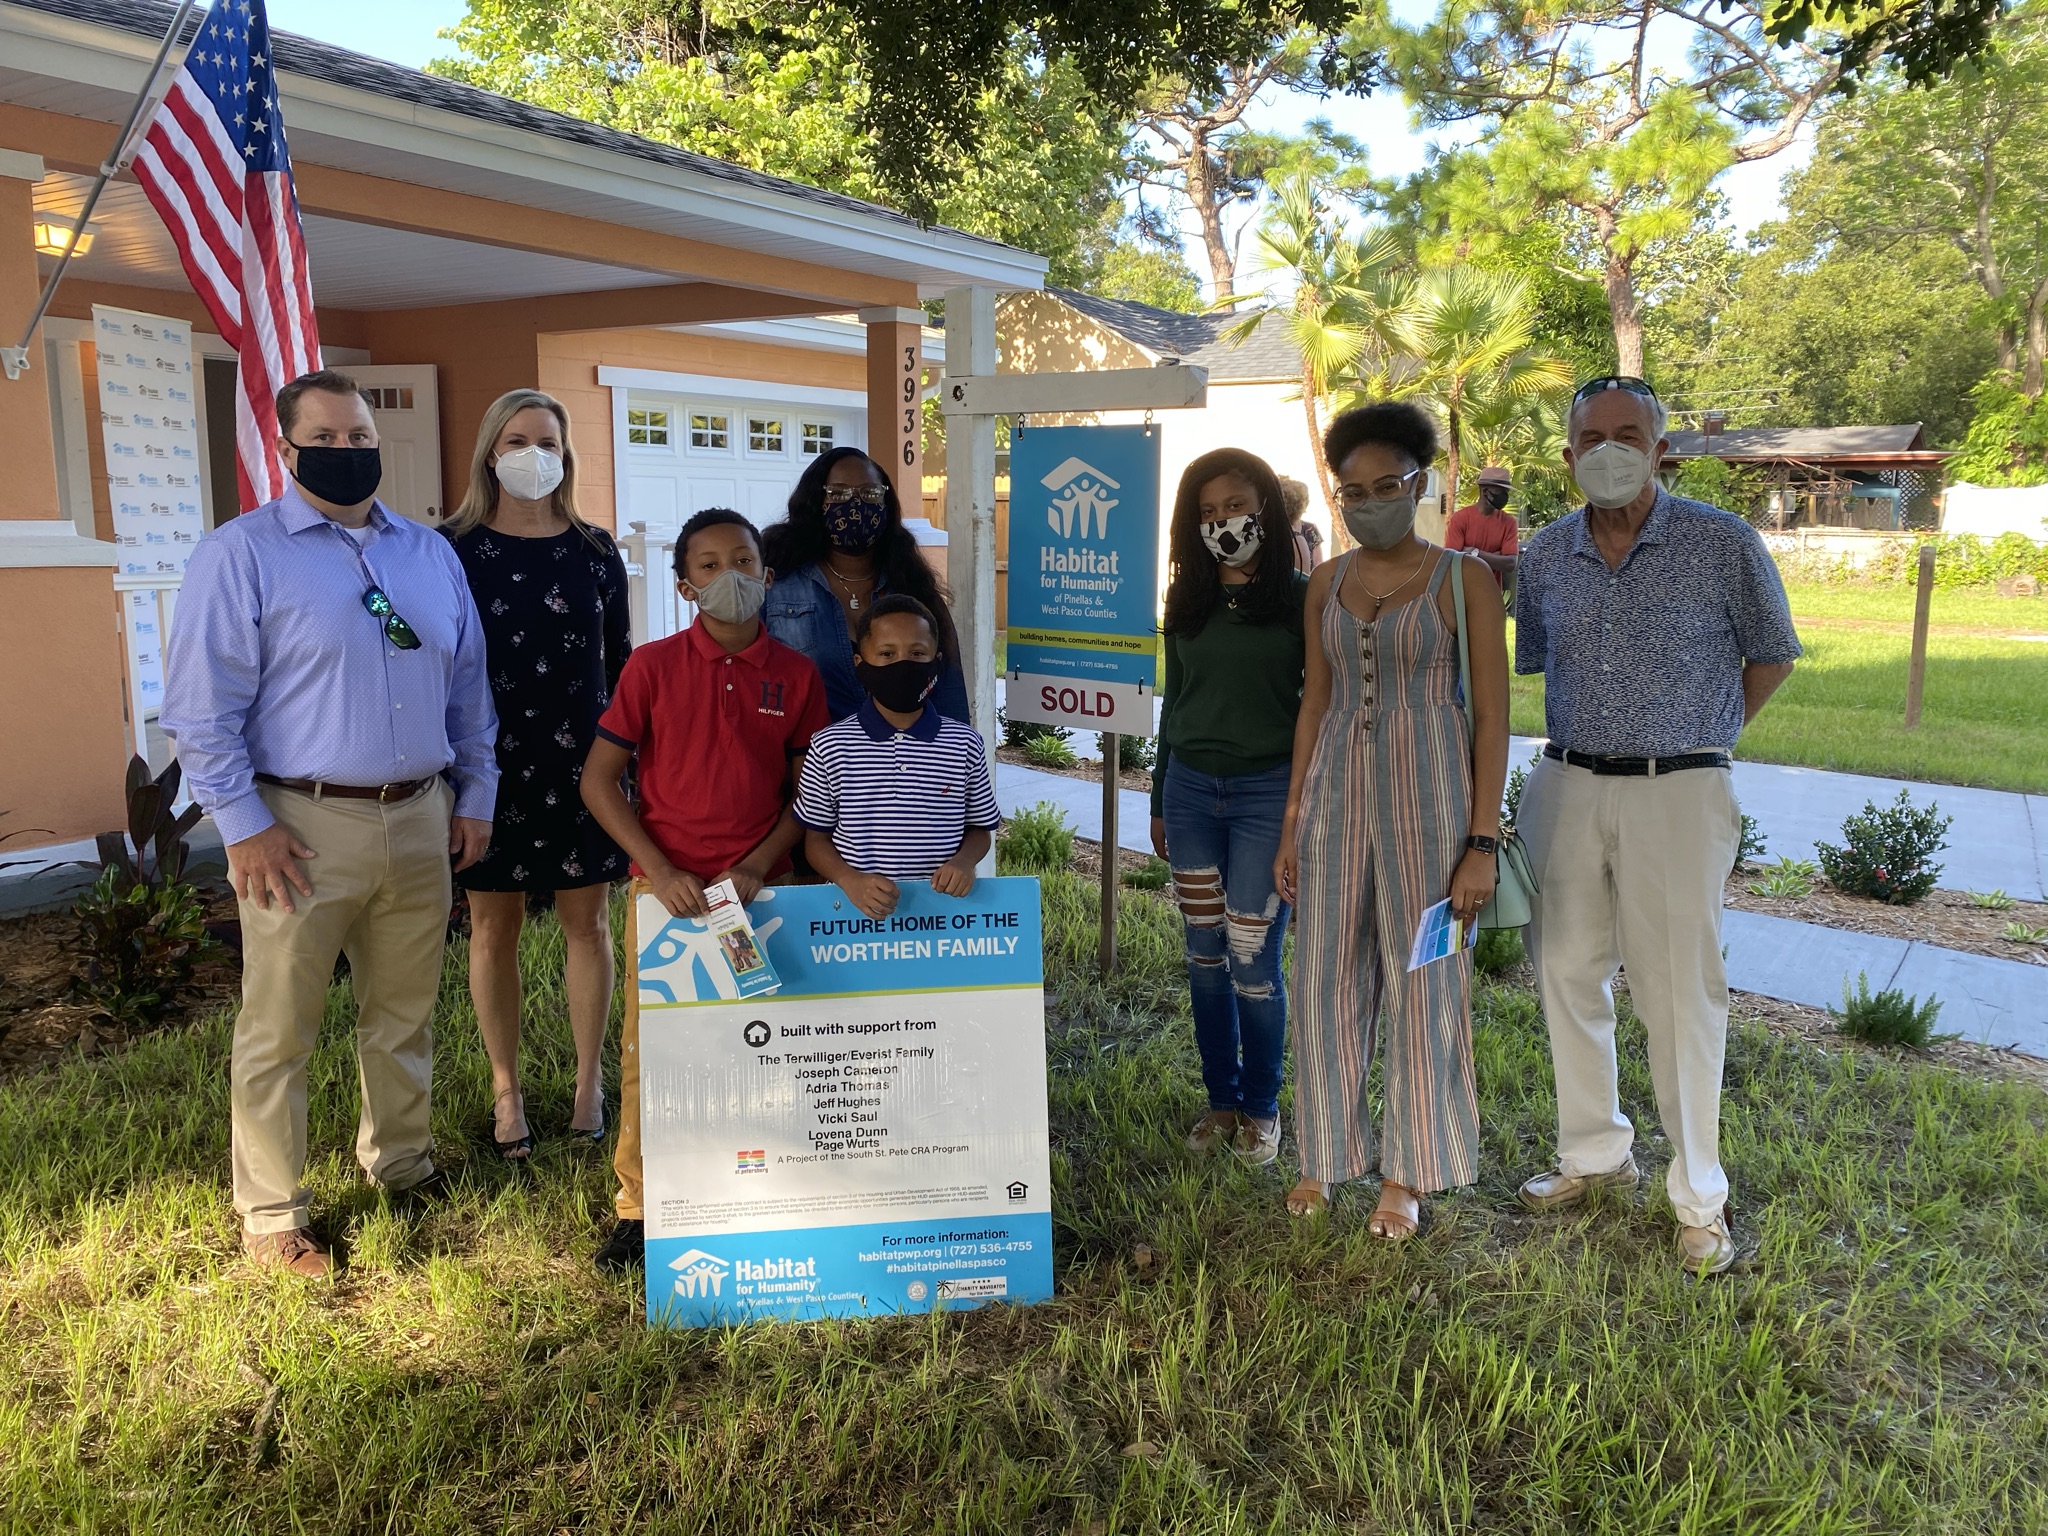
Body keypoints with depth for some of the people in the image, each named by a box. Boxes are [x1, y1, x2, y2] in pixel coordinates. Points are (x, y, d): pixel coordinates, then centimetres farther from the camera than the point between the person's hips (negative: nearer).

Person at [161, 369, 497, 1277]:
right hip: (303, 828, -4)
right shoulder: (241, 554, -5)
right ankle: (269, 1212, 20)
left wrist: (475, 796, 12)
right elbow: (201, 706, -8)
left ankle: (400, 1161, 36)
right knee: (278, 1031, 4)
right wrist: (243, 824, -12)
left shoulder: (431, 554, 12)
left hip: (420, 821, 5)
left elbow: (468, 685, 16)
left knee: (405, 1014, 17)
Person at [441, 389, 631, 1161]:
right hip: (491, 758, -1)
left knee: (587, 921, 7)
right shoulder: (453, 548, 0)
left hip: (583, 759, 1)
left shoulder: (594, 550, 4)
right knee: (494, 924, 7)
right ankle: (506, 1089, 21)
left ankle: (589, 1081, 22)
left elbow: (620, 660, 8)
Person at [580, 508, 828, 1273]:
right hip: (666, 887, -1)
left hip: (761, 889, 1)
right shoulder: (653, 665, -3)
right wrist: (660, 871, -11)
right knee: (650, 1047, 5)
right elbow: (598, 779, -2)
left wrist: (757, 867, -9)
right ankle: (638, 1207, 20)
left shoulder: (796, 675, 1)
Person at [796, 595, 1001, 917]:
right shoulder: (830, 746, 0)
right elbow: (816, 839, 7)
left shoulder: (965, 743, 3)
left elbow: (979, 829, 14)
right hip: (857, 912, -1)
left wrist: (964, 860, -6)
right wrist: (850, 880, -10)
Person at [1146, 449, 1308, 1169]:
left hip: (1268, 792, -4)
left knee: (1252, 962, -3)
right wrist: (1160, 802, 16)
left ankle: (1262, 1110, 17)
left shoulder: (1299, 597, -3)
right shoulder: (1187, 602, 9)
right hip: (1190, 789, 4)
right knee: (1205, 957, 9)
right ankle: (1222, 1100, 24)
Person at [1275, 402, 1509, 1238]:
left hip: (1428, 790, -4)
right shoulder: (1326, 583, 8)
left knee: (1423, 981, 4)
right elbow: (1314, 704, 12)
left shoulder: (1464, 580, -5)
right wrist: (1292, 824, 9)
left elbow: (1492, 717, -6)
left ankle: (1407, 1175, 19)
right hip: (1338, 788, 4)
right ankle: (1327, 1153, 25)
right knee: (1328, 976, 8)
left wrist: (1482, 843, -11)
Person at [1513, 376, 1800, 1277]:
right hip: (1567, 788, 4)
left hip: (1677, 794, -4)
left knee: (1678, 992, -1)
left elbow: (1772, 654, 7)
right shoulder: (1544, 558, 4)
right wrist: (1590, 739, 12)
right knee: (1567, 975, 11)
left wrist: (1705, 735, 5)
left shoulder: (1723, 544, -6)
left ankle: (1698, 1197, 14)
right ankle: (1595, 1153, 30)